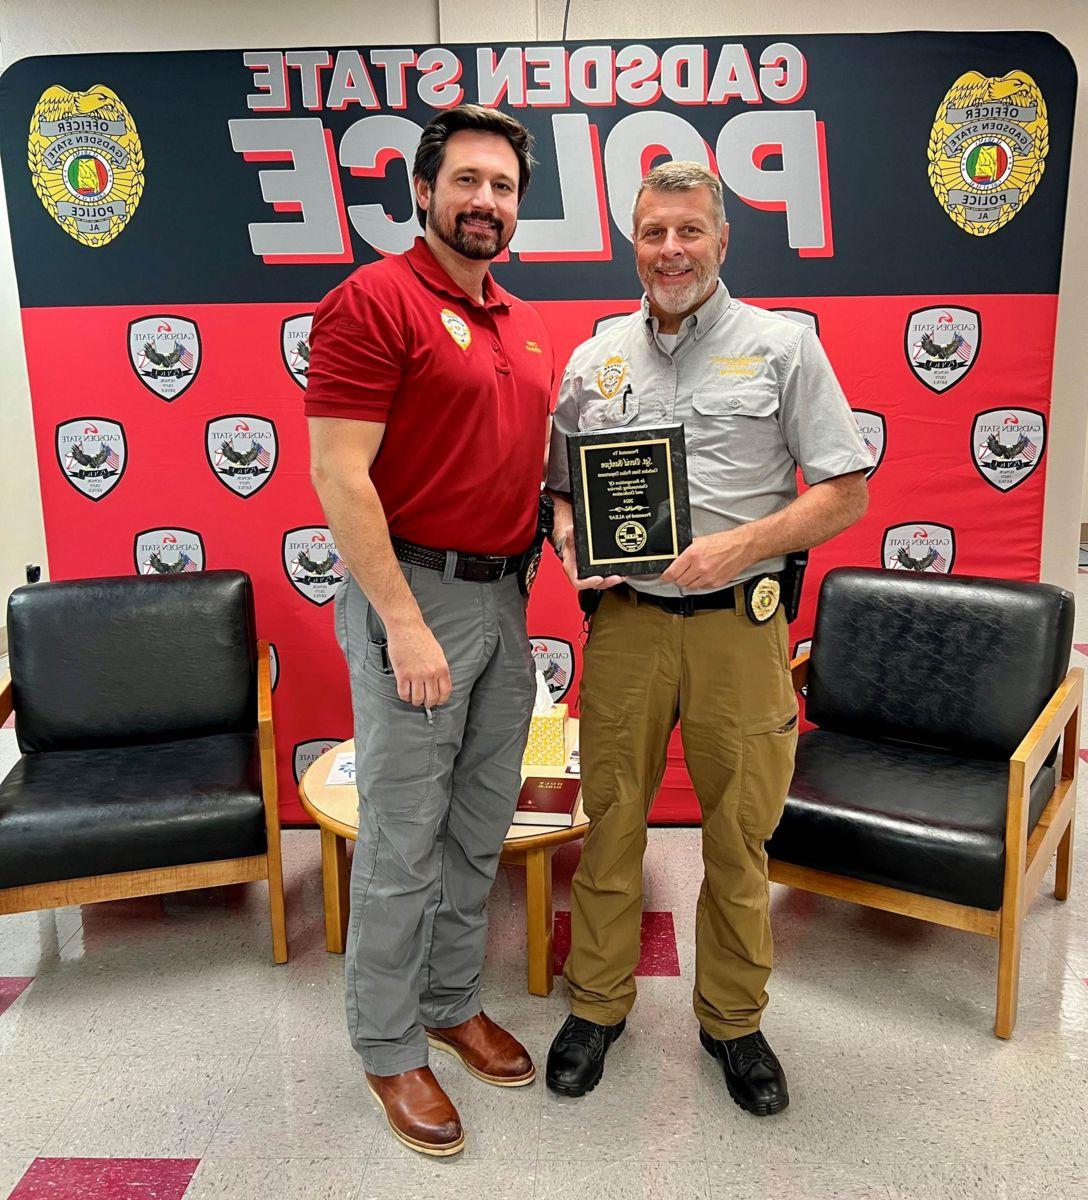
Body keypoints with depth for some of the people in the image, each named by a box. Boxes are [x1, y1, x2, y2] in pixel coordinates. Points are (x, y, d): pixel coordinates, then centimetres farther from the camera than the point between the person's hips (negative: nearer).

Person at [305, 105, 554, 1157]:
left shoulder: (521, 323, 15)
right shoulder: (373, 300, -10)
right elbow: (338, 474, -17)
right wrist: (405, 624, -19)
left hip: (503, 596, 8)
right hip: (413, 594, -8)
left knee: (480, 828, 17)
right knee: (402, 842, 4)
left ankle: (451, 1002, 36)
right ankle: (388, 1049, 23)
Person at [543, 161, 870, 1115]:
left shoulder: (782, 346, 2)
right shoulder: (594, 358, 11)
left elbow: (846, 492, -1)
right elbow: (560, 484, 16)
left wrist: (742, 544, -16)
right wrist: (570, 538, -7)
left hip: (738, 624, -2)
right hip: (625, 621, 2)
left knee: (739, 833, 8)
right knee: (611, 820, 10)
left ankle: (734, 1018, 30)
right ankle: (598, 1002, 30)